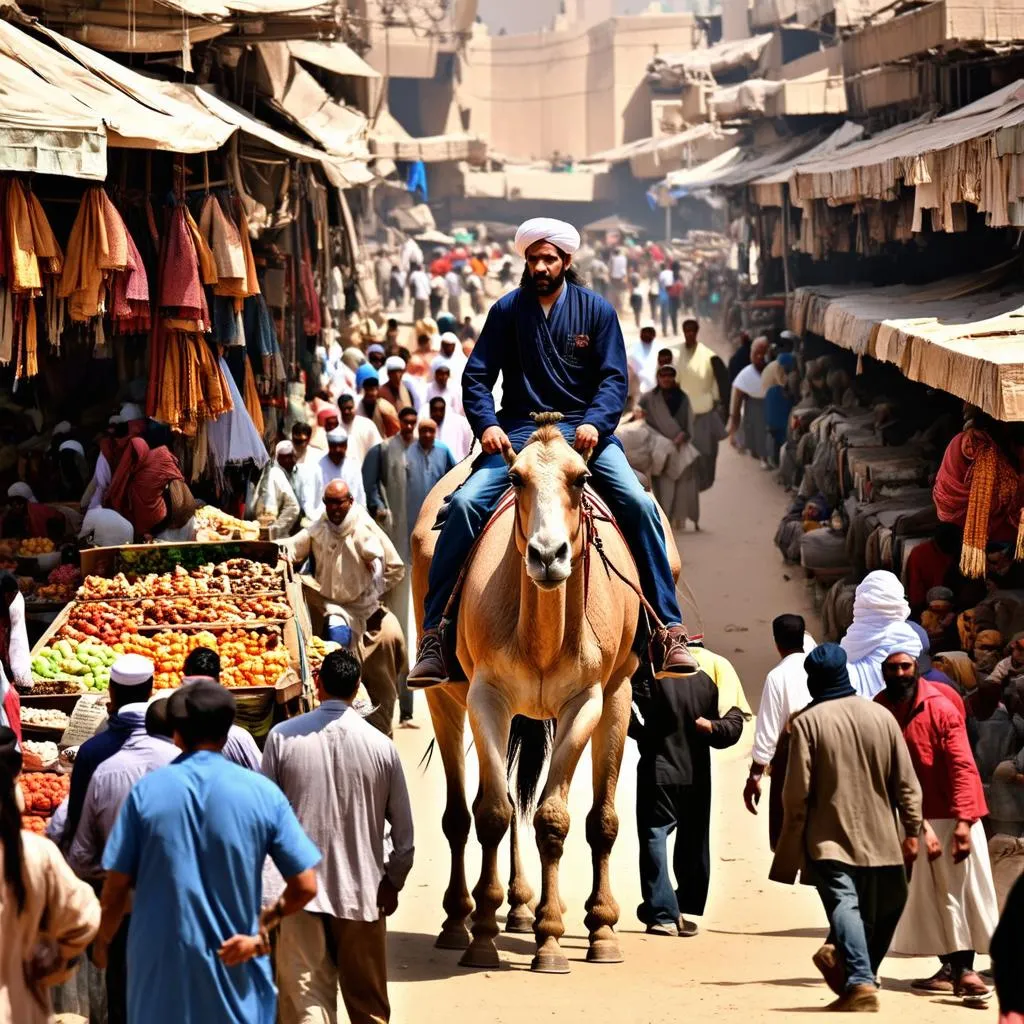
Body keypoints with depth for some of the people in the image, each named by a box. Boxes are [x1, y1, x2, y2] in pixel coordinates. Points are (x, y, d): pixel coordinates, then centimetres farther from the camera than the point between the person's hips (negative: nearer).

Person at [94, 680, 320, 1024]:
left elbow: (116, 885, -1)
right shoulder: (262, 793, -5)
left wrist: (102, 941, 15)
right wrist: (262, 929, 6)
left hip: (161, 967, 0)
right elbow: (305, 886, -7)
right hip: (236, 966, 0)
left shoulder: (147, 791, -5)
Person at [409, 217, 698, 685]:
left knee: (639, 504, -23)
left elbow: (613, 379, 1)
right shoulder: (507, 310, 6)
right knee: (464, 503, -23)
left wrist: (595, 423, -18)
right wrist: (486, 424, -15)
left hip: (584, 430, 0)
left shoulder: (596, 310, 6)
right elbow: (476, 377, 4)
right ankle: (433, 634, -17)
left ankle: (668, 631, -16)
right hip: (518, 433, 0)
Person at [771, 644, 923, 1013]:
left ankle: (859, 981, -29)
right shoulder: (881, 716, 1)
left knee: (844, 906, -12)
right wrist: (912, 831, 9)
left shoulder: (807, 722, -9)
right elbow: (906, 782, 1)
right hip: (880, 840, 3)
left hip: (829, 840, -3)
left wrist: (792, 844, 4)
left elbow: (797, 792, -9)